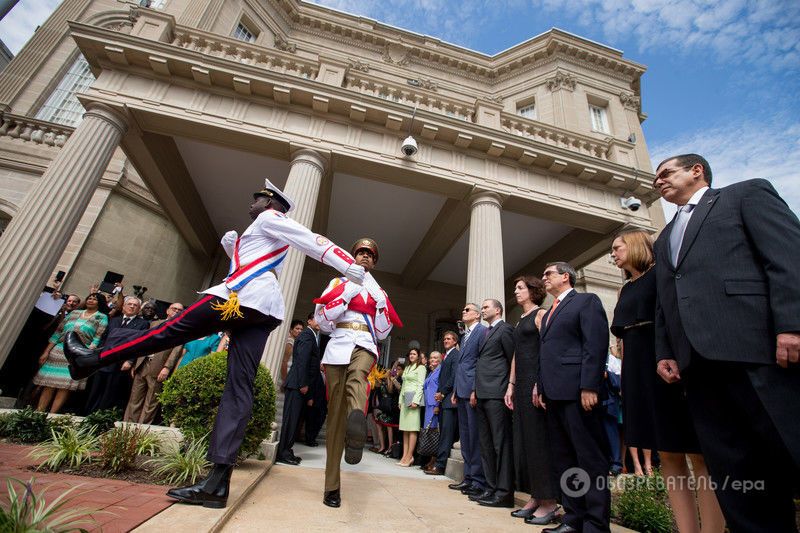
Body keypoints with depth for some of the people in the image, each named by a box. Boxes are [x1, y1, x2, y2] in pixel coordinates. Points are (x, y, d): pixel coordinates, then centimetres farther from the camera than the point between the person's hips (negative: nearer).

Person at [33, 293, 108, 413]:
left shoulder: (102, 317, 2)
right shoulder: (74, 312, 15)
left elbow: (97, 338, -6)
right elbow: (59, 331, 13)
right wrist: (46, 351, 7)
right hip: (59, 350, 4)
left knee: (65, 386, -5)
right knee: (49, 383, 2)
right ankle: (38, 412, 9)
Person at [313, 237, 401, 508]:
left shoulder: (378, 292, 20)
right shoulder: (339, 283, 15)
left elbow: (382, 333, 16)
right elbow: (323, 321, 3)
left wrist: (381, 302, 3)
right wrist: (347, 294, -5)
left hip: (365, 346, 1)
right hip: (338, 346, 0)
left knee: (357, 374, -36)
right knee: (336, 413, -2)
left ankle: (356, 426, -62)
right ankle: (332, 486, 7)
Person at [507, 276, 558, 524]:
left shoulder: (541, 314, -3)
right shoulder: (520, 321, 20)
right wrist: (511, 385, 12)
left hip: (536, 381, -8)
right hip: (521, 383, 8)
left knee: (539, 438, -3)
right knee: (524, 439, 9)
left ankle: (549, 501, 9)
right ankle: (535, 497, 19)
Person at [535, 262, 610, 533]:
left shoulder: (587, 301, 0)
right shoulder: (548, 313, 24)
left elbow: (596, 345, -11)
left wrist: (589, 387, -18)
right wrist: (541, 387, 13)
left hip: (577, 391, -8)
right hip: (553, 394, 9)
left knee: (590, 459, 0)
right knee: (563, 460, 12)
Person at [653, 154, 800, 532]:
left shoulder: (747, 193, 12)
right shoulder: (665, 237, 28)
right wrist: (665, 352, 12)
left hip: (758, 348, -5)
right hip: (699, 362, 6)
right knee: (732, 475, 6)